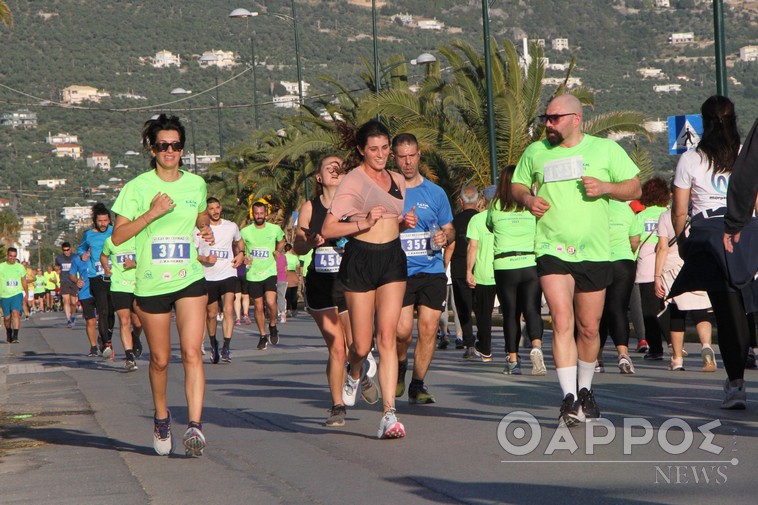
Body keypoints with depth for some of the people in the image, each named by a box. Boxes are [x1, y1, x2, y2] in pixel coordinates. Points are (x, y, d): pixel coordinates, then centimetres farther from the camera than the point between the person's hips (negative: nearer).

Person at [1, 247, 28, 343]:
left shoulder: (20, 267, 7)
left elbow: (24, 281, 17)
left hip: (17, 294, 0)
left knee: (16, 313, -20)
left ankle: (15, 336, -24)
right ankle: (9, 333, 35)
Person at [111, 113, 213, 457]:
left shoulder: (196, 184, 8)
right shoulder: (137, 187, -3)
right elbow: (117, 236, -7)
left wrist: (206, 229, 6)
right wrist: (152, 213, -17)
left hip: (190, 280, 1)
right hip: (151, 284, -1)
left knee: (192, 353, -14)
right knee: (160, 360, 8)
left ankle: (194, 425, -19)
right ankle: (161, 417, 32)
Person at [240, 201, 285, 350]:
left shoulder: (275, 229, 1)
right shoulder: (245, 231, 0)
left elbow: (281, 241, 22)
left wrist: (278, 251, 2)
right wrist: (244, 258, -7)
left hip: (269, 272, -1)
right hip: (253, 275, 1)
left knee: (270, 302, -18)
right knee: (258, 307, 4)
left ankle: (273, 326, 10)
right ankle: (263, 336, 20)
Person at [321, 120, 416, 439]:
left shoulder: (397, 181, 14)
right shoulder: (352, 181, -4)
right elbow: (327, 229, -10)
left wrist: (406, 222, 8)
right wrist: (363, 224, -22)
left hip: (392, 259, 4)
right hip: (360, 259, -4)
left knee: (387, 336, -9)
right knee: (362, 345, 3)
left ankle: (389, 413, -14)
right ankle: (353, 375, 40)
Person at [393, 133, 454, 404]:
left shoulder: (435, 193, 10)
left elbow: (449, 229, 18)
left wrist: (445, 236, -5)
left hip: (432, 271, 2)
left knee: (428, 329, -4)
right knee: (402, 329, -13)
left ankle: (418, 385, 10)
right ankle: (399, 367, 17)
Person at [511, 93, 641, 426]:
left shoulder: (606, 149, 4)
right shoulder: (535, 152, 9)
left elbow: (634, 188, 6)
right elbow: (517, 185, 21)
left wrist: (606, 187, -13)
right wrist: (527, 199, -2)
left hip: (594, 252, 0)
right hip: (552, 249, 0)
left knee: (589, 328, 9)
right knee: (562, 322, -16)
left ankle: (585, 390, 30)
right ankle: (569, 398, -17)